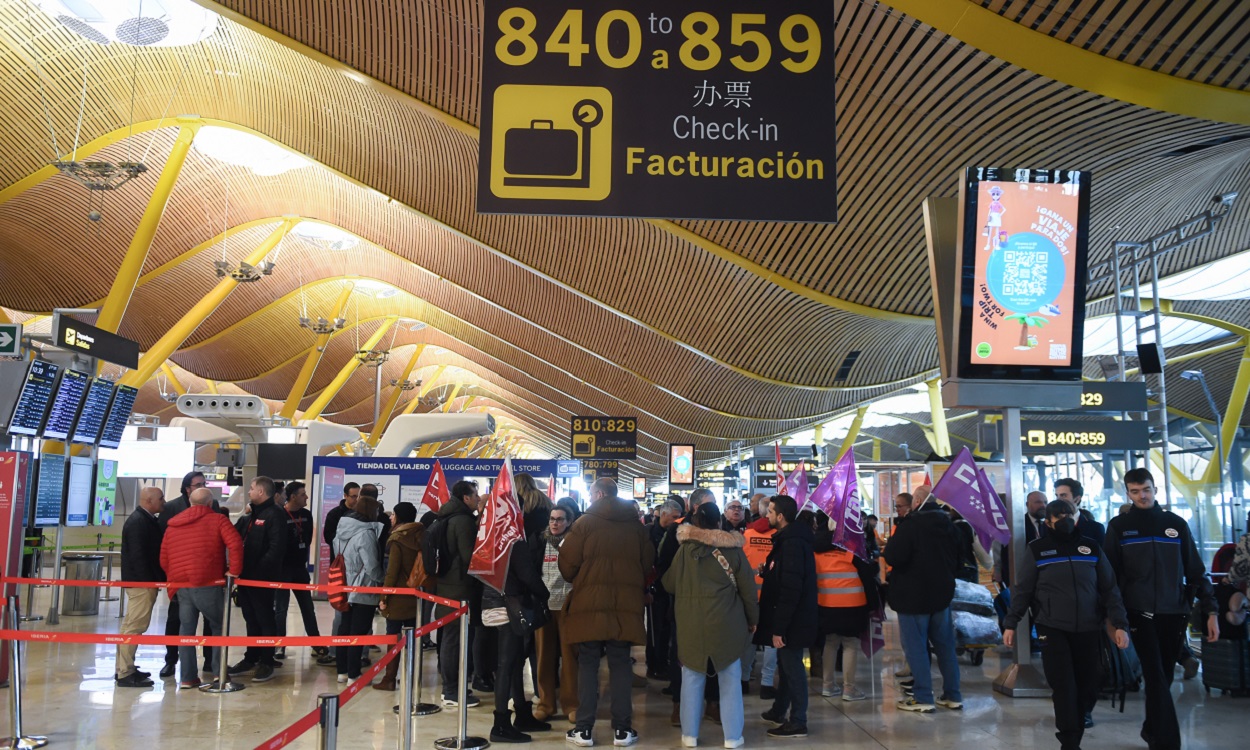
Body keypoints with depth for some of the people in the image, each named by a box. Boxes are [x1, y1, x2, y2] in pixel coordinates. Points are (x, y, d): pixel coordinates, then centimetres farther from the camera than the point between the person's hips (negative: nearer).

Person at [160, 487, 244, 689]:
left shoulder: (172, 525, 16)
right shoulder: (218, 520, 0)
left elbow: (163, 558, 16)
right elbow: (235, 544, -14)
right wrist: (234, 572, -7)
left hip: (180, 585, 4)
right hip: (208, 584, -4)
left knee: (186, 628, 11)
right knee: (218, 627, 9)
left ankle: (188, 677, 11)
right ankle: (218, 673, 6)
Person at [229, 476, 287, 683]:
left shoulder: (274, 515, -11)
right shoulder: (251, 516, 18)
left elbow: (276, 548, -20)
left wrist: (259, 570, -25)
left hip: (262, 578, -9)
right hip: (246, 576, 9)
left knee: (265, 619, 0)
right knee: (251, 619, 16)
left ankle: (267, 662, 6)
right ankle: (251, 658, 25)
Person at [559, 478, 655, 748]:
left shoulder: (585, 522, -6)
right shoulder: (635, 525, 6)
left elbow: (568, 563, -6)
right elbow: (648, 563, 10)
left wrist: (575, 580, 16)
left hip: (590, 603, -3)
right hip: (625, 604, 3)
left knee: (587, 664, 6)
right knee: (620, 664, 10)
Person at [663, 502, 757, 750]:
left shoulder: (685, 549, -3)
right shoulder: (733, 550, -6)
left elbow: (670, 583, 8)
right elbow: (748, 589, -1)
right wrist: (753, 619, 12)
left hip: (691, 624, 1)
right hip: (726, 624, -1)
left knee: (692, 678, 11)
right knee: (730, 679, 9)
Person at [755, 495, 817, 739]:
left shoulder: (792, 543, -21)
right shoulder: (789, 538, 11)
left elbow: (790, 589, -25)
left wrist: (779, 627, -24)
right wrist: (767, 572, 6)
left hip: (792, 619, -10)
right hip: (790, 618, 10)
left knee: (793, 669, 0)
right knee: (786, 666, 20)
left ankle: (798, 722, 10)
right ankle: (779, 711, 34)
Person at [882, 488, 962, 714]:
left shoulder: (911, 524, -18)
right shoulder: (948, 524, 6)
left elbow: (893, 557, -25)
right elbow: (957, 560, 16)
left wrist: (885, 555, -4)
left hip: (913, 595, -7)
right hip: (942, 593, 7)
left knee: (915, 646, 0)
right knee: (945, 644, 14)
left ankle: (923, 697, 2)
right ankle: (953, 695, 18)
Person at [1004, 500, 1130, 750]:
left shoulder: (1092, 547, 8)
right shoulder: (1037, 549, 1)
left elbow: (1109, 589, 9)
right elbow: (1022, 589, 4)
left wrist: (1120, 624, 0)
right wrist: (1010, 624, 0)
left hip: (1088, 630, 3)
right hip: (1052, 629, -3)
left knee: (1087, 688, 5)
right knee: (1064, 687, -10)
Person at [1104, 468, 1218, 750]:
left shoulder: (1175, 523, 7)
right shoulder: (1119, 526, 2)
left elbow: (1195, 570, 7)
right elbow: (1111, 574, 1)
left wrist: (1210, 611, 0)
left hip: (1174, 612, 3)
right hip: (1140, 612, -2)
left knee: (1164, 676, 11)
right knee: (1156, 677, -9)